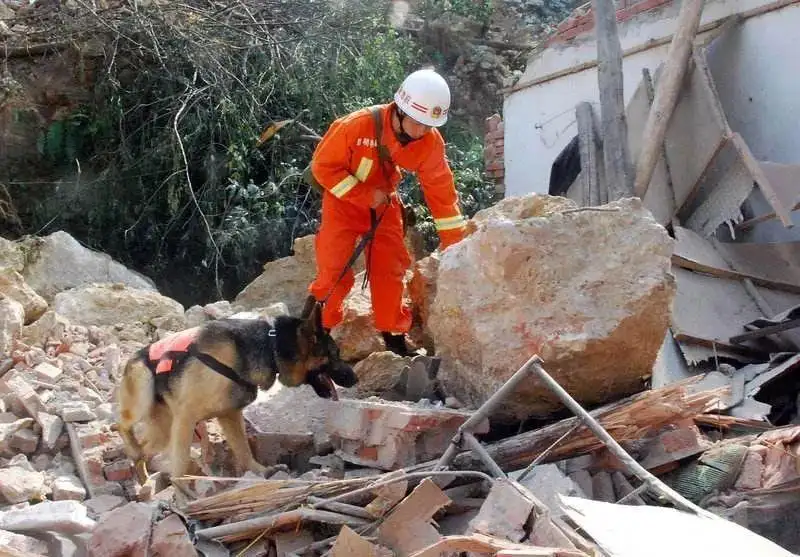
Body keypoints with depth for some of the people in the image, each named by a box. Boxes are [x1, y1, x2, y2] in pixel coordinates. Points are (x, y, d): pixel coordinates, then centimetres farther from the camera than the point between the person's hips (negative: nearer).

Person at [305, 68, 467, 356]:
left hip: (385, 203, 4)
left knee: (390, 266, 3)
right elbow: (322, 165, -23)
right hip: (344, 200, -3)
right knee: (335, 267, -9)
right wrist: (365, 197, -27)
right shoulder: (357, 125, -33)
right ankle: (318, 328, 10)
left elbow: (441, 190, -12)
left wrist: (454, 241, -12)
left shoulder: (430, 142, -21)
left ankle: (393, 334, 17)